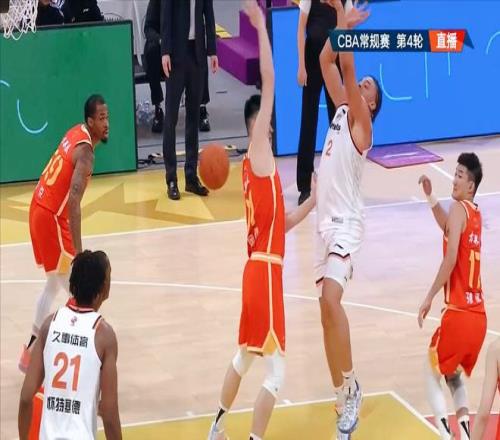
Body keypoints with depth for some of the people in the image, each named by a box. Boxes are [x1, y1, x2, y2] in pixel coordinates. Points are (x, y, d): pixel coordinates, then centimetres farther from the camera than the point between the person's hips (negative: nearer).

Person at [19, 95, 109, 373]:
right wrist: (78, 252, -36)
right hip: (51, 217, -9)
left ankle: (33, 350, 31)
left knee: (55, 284, 23)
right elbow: (73, 201, -31)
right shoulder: (85, 151, -20)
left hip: (40, 210, 9)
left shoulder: (76, 133, 8)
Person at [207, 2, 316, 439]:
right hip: (264, 270, -9)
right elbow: (269, 81, -14)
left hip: (258, 267, 9)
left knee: (245, 356, 25)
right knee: (276, 369, -9)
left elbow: (281, 221, 22)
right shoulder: (258, 153, -7)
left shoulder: (258, 166, 17)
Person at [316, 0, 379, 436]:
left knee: (330, 298, -25)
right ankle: (345, 391, 20)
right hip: (326, 221, 9)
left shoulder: (361, 123, -5)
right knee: (329, 306, 11)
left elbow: (347, 69, -17)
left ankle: (349, 391, -20)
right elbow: (327, 62, 13)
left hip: (345, 223, -9)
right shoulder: (341, 109, 15)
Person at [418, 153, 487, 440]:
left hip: (458, 313, -7)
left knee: (432, 374, 7)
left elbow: (451, 257, -20)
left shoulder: (459, 209, -8)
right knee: (454, 375, 25)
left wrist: (430, 297, -16)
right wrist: (430, 196, 29)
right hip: (479, 316, 8)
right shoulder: (475, 215, 15)